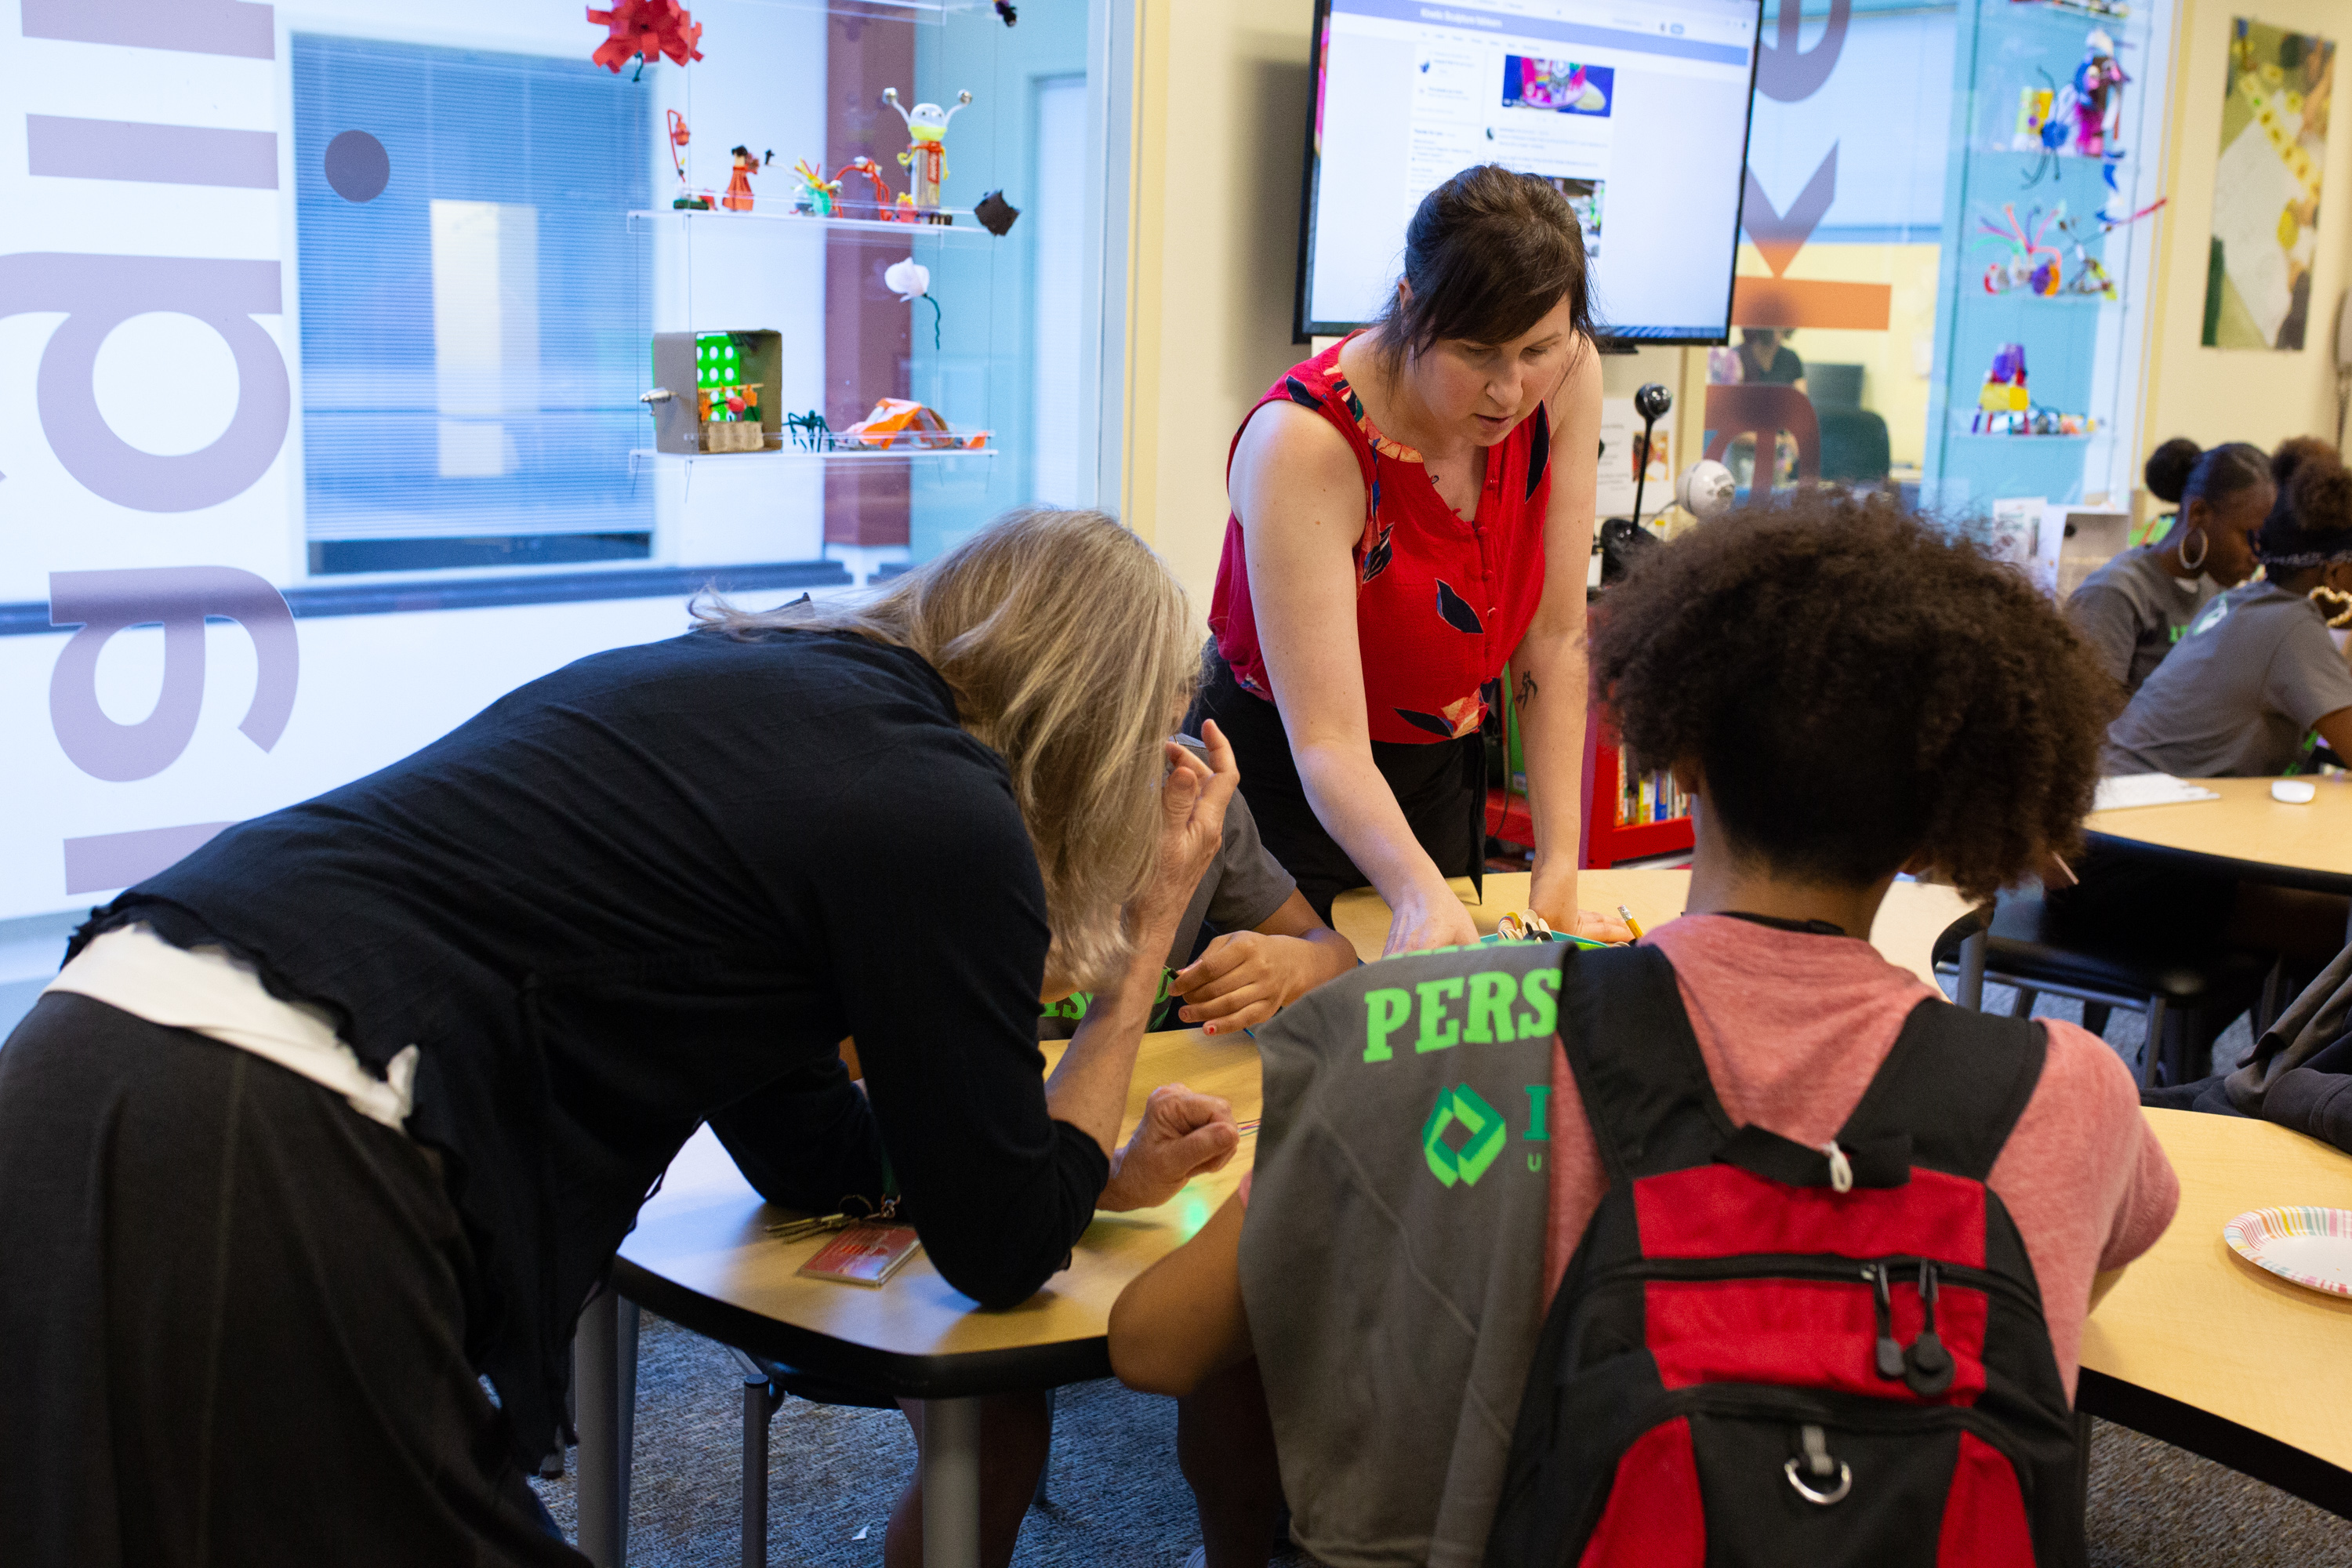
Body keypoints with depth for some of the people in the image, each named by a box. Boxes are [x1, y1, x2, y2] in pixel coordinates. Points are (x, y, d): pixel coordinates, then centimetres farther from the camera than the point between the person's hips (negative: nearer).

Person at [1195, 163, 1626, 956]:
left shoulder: (1565, 381, -16)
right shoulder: (1304, 442, -32)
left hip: (1443, 769, 5)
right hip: (1282, 781, -5)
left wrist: (1559, 875, -16)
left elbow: (1555, 637, -12)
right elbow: (1327, 745, -35)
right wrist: (1419, 894, -53)